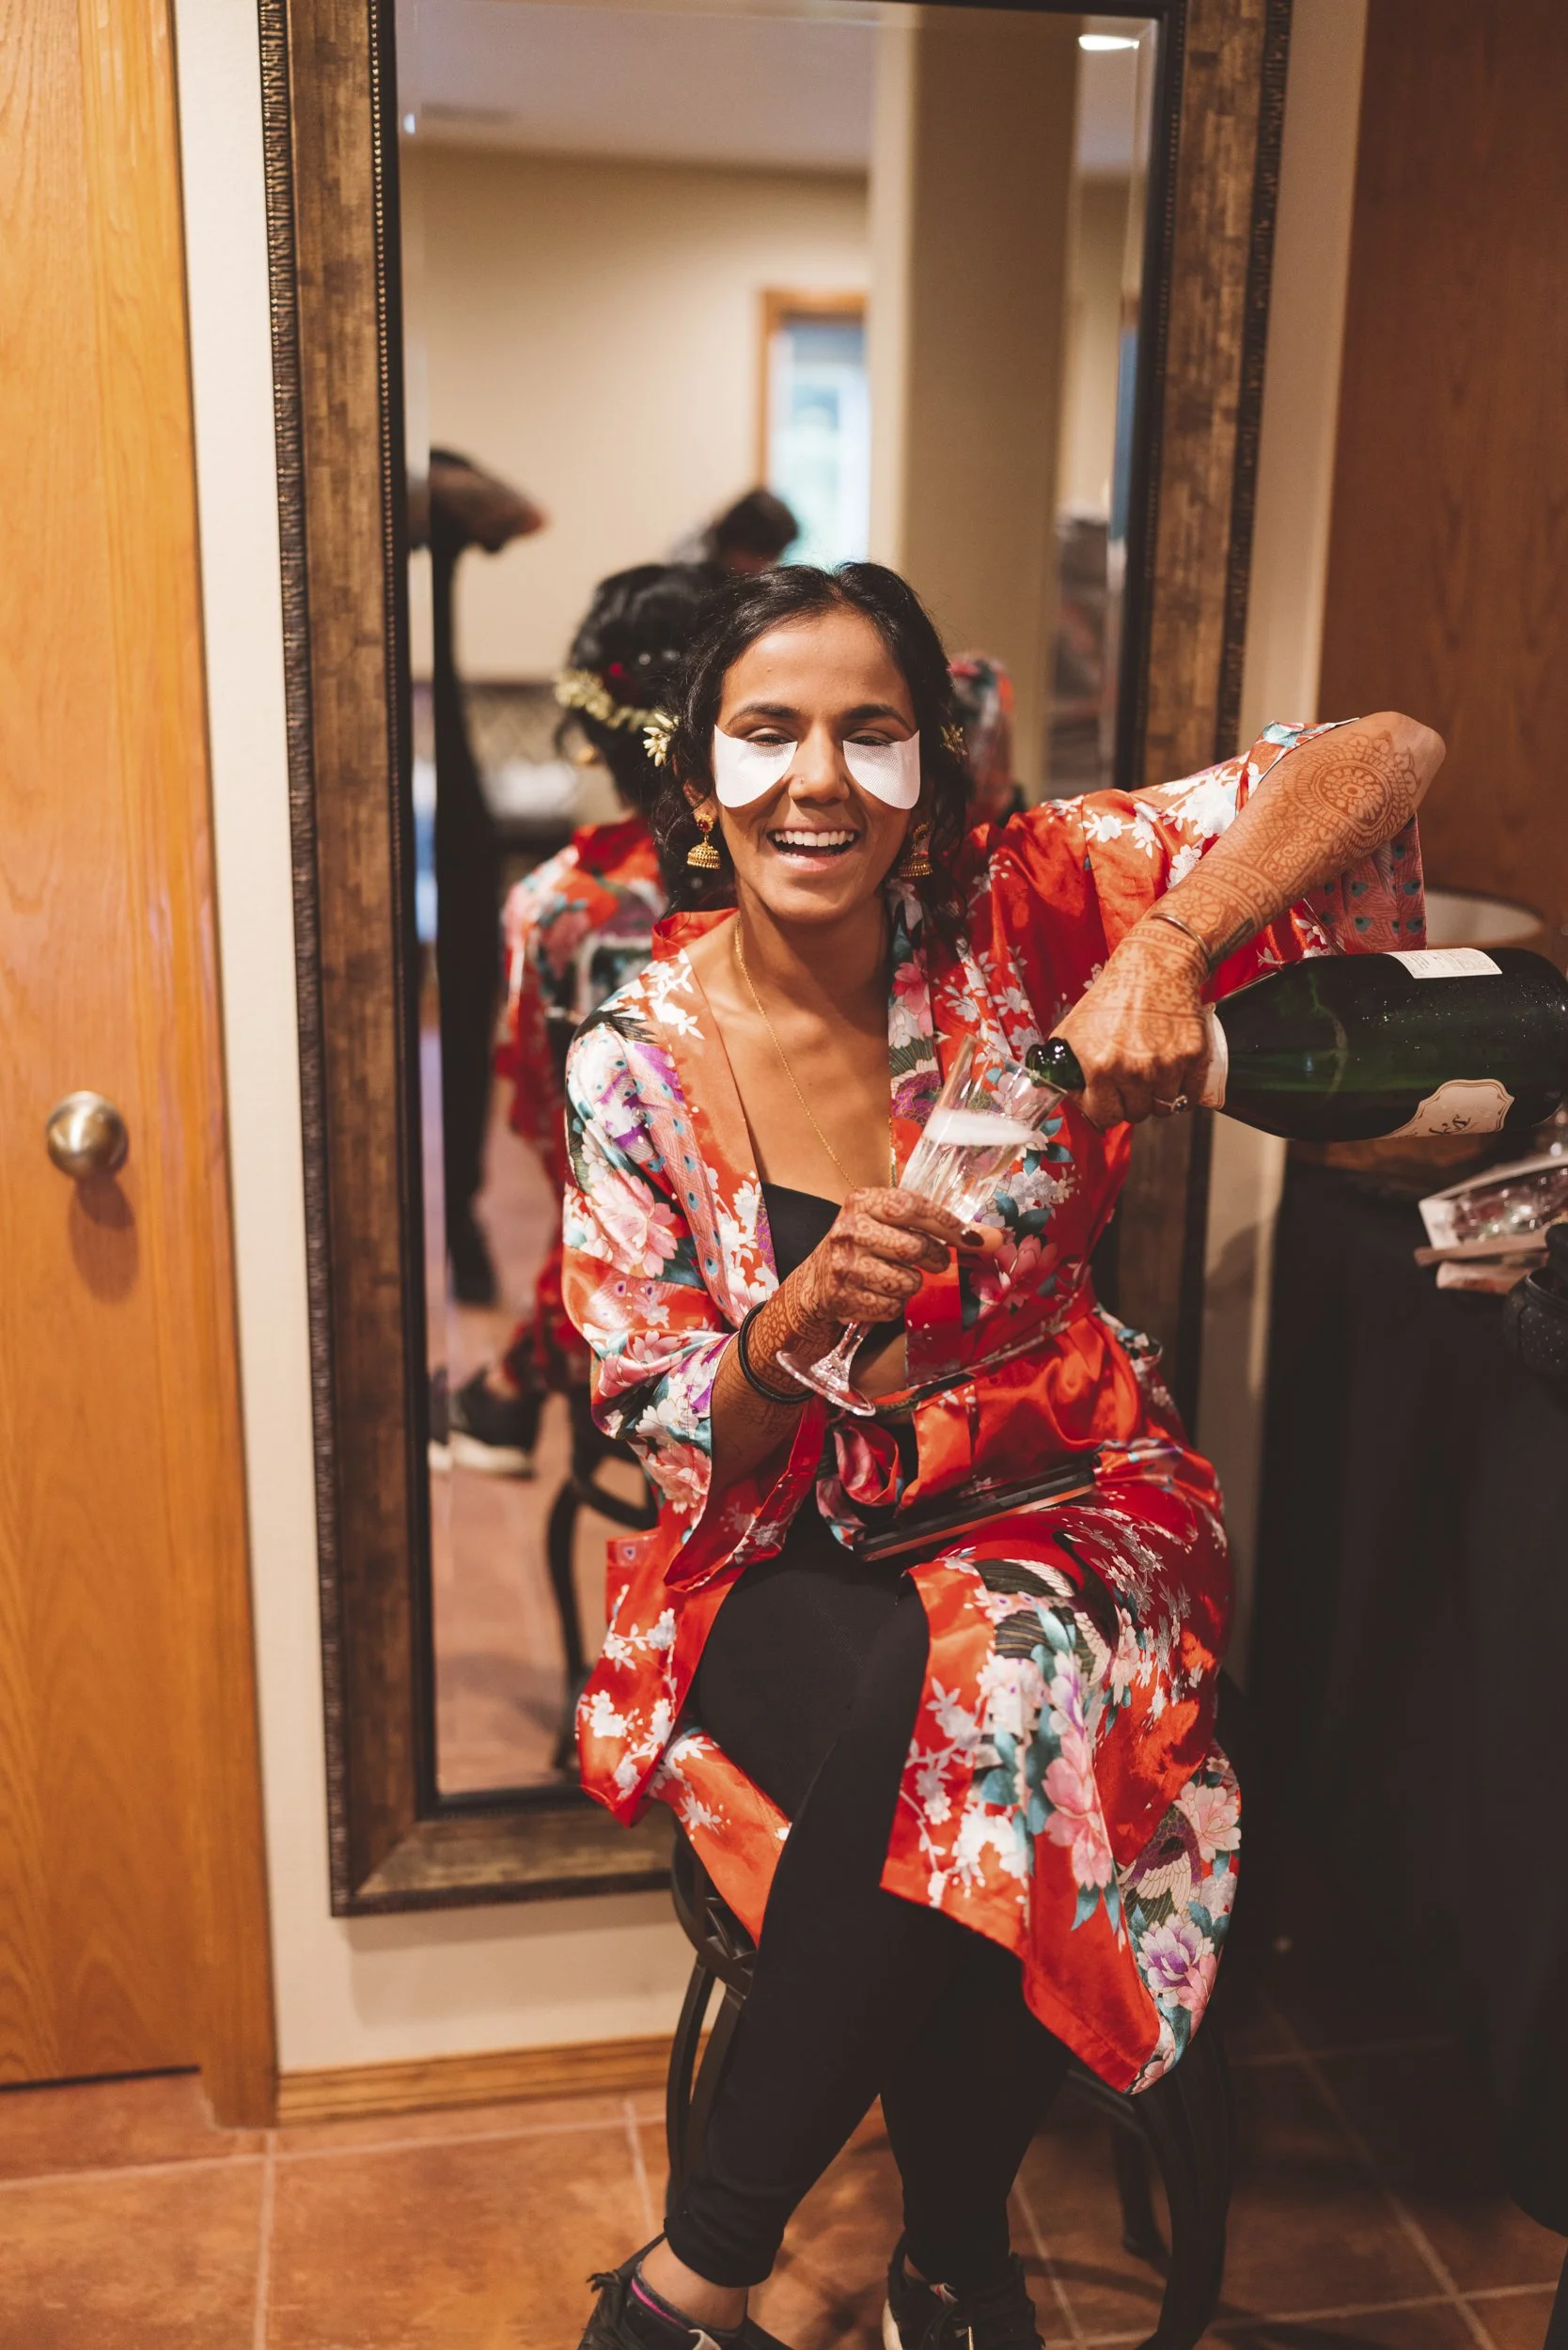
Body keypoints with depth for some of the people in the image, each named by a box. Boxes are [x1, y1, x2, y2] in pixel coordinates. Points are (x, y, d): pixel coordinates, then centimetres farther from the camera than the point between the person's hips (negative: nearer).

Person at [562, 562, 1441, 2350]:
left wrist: (1163, 945, -30)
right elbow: (678, 1442, -4)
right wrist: (800, 1323, -27)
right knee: (912, 1708, -32)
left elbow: (1388, 759, -12)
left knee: (999, 1693, -32)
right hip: (787, 1556, 0)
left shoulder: (1011, 914, -7)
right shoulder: (636, 1065, -5)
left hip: (1059, 1499, 0)